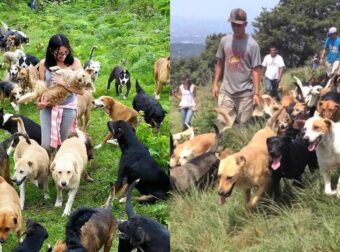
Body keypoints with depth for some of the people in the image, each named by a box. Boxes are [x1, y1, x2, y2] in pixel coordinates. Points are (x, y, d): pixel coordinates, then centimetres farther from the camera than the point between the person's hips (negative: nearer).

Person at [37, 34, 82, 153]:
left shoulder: (74, 62, -9)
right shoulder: (44, 64, -7)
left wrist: (63, 82, -25)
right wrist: (40, 101, -22)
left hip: (68, 107, 0)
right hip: (48, 106, 0)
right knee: (46, 144, -2)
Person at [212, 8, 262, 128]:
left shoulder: (252, 44, -8)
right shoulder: (224, 41, 3)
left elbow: (256, 70, -7)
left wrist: (256, 93, -11)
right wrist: (215, 84, 9)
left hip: (245, 92, -3)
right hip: (226, 90, 3)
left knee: (243, 124, 3)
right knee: (222, 122, -2)